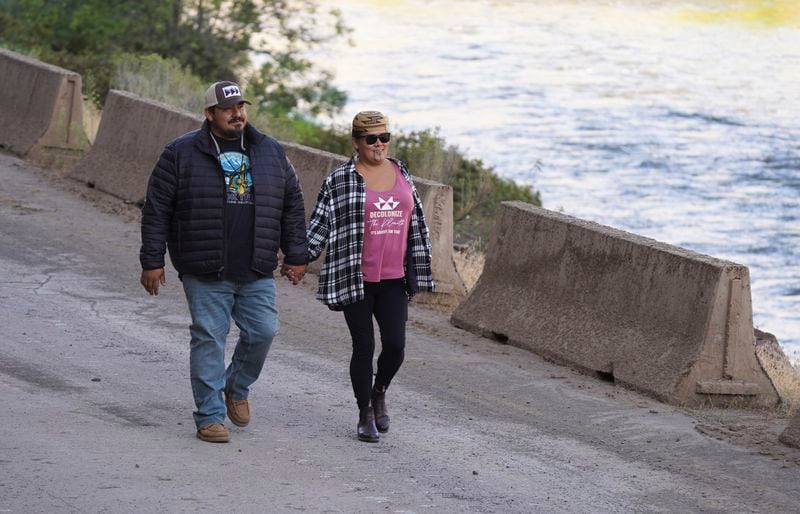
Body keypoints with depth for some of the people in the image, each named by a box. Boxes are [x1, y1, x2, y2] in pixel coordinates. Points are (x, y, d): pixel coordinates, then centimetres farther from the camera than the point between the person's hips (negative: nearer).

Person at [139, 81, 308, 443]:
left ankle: (237, 388, 26)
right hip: (204, 274, -3)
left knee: (263, 331, -2)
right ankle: (210, 416, 6)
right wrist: (152, 262, -3)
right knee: (209, 339, -2)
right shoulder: (181, 154, -1)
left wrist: (296, 257, 12)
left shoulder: (271, 154, 9)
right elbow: (156, 211, 0)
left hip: (256, 273, 3)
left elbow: (293, 207, 16)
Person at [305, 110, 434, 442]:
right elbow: (320, 223, -2)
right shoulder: (340, 180, -3)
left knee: (395, 345, -5)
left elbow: (415, 224, 18)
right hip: (355, 279, -3)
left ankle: (379, 393, 24)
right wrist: (302, 258, -11)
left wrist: (418, 271, 18)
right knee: (364, 347, 1)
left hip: (393, 279, 3)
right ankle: (365, 415, 14)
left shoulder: (402, 175, 10)